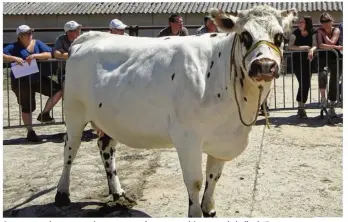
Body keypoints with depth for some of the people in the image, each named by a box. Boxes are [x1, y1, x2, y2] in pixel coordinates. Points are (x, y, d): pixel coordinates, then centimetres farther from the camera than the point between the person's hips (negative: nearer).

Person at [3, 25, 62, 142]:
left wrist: (35, 55, -26)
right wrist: (14, 58, -31)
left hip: (37, 78, 4)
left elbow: (49, 54, -12)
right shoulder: (14, 47, -8)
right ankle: (30, 132, 23)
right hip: (22, 82, -4)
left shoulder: (37, 43, 1)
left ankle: (44, 114, 7)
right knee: (27, 108, 6)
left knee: (57, 90, -7)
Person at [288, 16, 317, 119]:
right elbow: (290, 47, -13)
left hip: (307, 61, 3)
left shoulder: (312, 33, 2)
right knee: (303, 83, -12)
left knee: (306, 84, -3)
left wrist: (311, 49, -30)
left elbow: (315, 45, -7)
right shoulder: (295, 33, -4)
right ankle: (301, 107, -1)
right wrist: (304, 47, -18)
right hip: (297, 61, -3)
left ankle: (301, 107, 11)